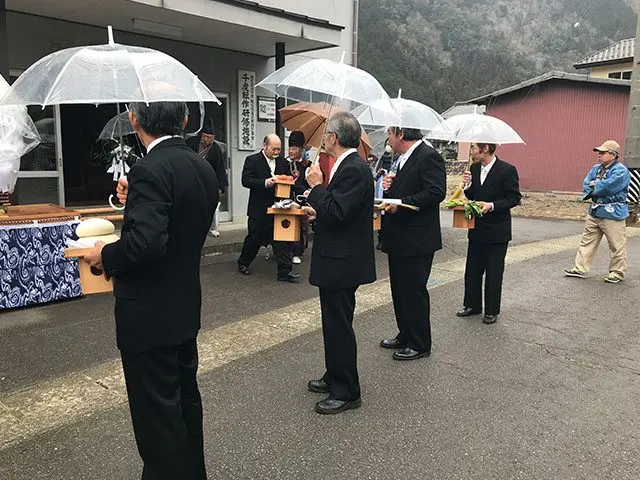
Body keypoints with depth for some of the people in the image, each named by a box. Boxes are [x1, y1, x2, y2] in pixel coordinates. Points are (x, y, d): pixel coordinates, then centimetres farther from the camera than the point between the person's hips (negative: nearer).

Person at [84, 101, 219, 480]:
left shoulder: (150, 170, -22)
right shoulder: (203, 168, 4)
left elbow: (146, 242, -32)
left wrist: (106, 255, -14)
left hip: (149, 315, -9)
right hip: (185, 307, 9)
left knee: (157, 412, 7)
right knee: (185, 397, 23)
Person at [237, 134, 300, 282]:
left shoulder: (283, 162, 10)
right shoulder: (252, 160, -5)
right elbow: (246, 181, -15)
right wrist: (265, 182, -27)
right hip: (259, 209, -4)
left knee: (282, 239, 1)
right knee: (254, 238, 10)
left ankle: (285, 271, 4)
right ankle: (243, 263, 31)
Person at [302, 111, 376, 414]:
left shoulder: (353, 169, -20)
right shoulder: (348, 166, 11)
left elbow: (336, 213, -28)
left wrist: (316, 186, -18)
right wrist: (318, 211, 17)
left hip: (342, 262, -11)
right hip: (337, 259, 11)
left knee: (339, 325, 0)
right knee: (335, 323, 20)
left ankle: (346, 392, 13)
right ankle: (335, 377, 35)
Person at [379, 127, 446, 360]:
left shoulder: (429, 157, -14)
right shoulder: (403, 159, 16)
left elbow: (436, 192, -24)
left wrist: (400, 204, -24)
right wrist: (390, 187, 2)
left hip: (417, 241, -10)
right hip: (398, 239, 10)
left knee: (414, 292, 0)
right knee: (399, 290, 17)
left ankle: (420, 345, 14)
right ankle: (405, 336, 32)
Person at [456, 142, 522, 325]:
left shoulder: (507, 170, -13)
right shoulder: (474, 169, 5)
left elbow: (514, 198, -11)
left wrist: (492, 205, -23)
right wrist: (468, 185, -9)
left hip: (497, 231, -6)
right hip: (477, 229, 6)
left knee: (494, 273, 5)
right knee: (472, 270, 13)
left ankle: (492, 311, 19)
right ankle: (472, 305, 28)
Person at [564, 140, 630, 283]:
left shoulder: (621, 171, -13)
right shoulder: (596, 168, 11)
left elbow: (606, 187, -26)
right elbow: (586, 186, 4)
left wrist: (594, 185, -7)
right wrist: (599, 187, -14)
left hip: (613, 214, -7)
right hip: (594, 212, 8)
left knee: (616, 246, 2)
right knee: (587, 241, 10)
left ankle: (617, 273, 14)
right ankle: (580, 269, 17)